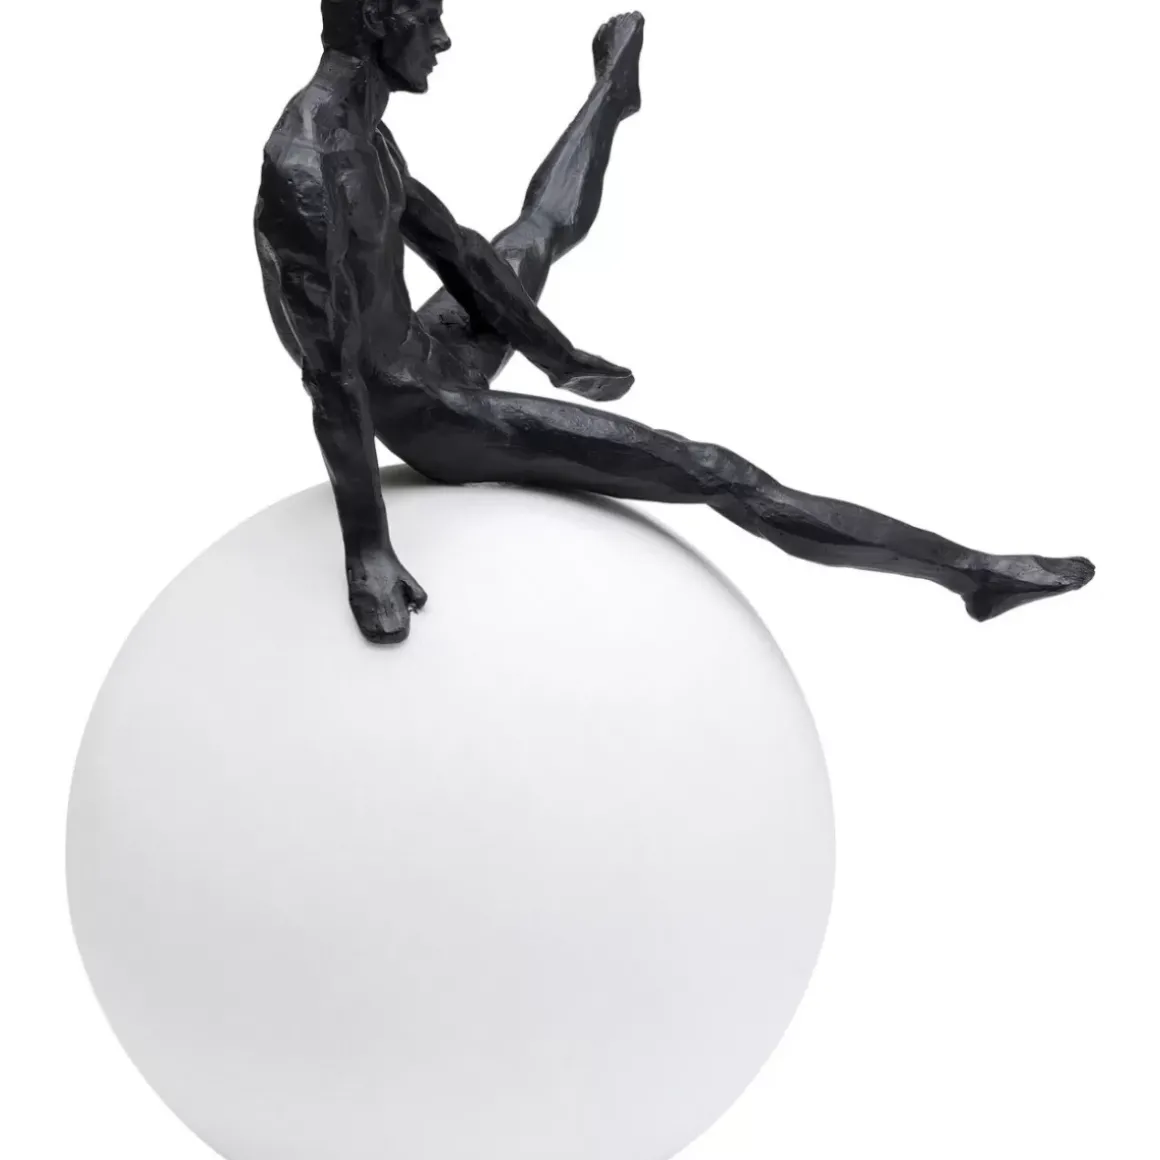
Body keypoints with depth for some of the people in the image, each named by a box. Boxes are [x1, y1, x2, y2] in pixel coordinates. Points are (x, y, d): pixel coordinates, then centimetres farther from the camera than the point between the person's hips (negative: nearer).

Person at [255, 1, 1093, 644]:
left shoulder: (364, 131, 2)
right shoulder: (307, 171, -28)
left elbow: (451, 249, 12)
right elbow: (332, 371, -31)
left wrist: (556, 354, 19)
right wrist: (366, 548, -31)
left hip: (431, 360, 10)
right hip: (422, 415, -9)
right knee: (706, 471, -13)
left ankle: (614, 89, 68)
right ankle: (968, 570, -6)